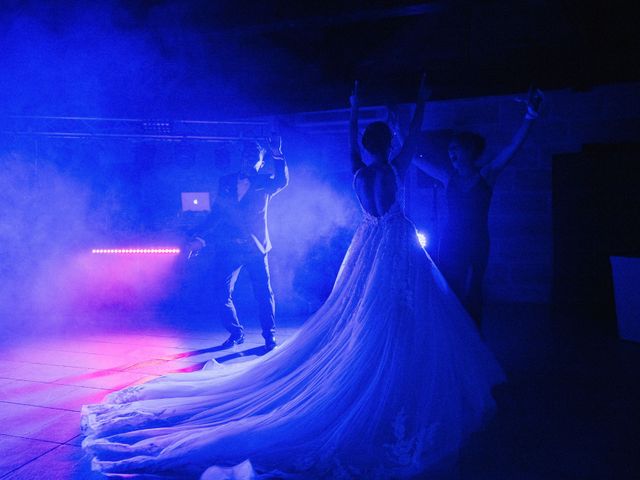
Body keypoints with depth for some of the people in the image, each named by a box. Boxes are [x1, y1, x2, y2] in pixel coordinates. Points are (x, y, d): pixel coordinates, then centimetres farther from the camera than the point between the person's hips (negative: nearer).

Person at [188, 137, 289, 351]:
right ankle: (236, 333, 19)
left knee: (264, 293, -4)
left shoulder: (264, 183, 6)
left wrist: (277, 155, -25)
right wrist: (200, 237, 7)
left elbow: (282, 181, -15)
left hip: (255, 247, -2)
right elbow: (216, 213, 14)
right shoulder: (225, 182, 13)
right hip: (228, 247, 2)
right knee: (221, 295, -1)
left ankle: (270, 335, 14)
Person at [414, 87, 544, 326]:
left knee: (470, 295, 0)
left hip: (476, 243, -3)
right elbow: (414, 157, 9)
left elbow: (513, 146, -13)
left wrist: (530, 114, -25)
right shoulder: (447, 177, 6)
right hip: (450, 242, 3)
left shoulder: (486, 175, -1)